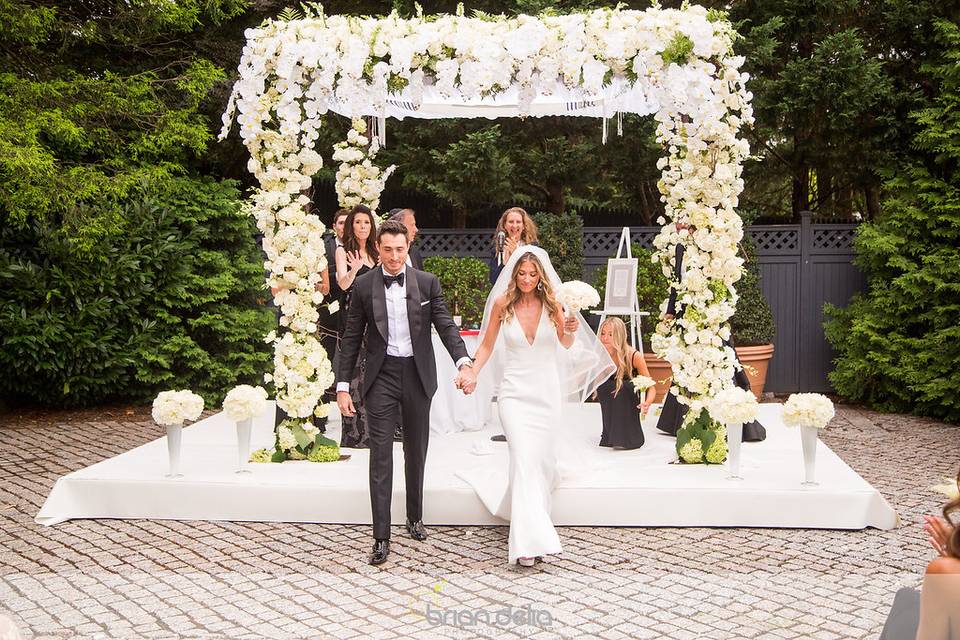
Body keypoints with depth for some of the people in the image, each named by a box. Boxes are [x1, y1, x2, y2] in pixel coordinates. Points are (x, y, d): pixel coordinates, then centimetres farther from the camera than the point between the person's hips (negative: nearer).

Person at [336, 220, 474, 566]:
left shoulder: (427, 282, -1)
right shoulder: (364, 285, -2)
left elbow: (445, 325, -8)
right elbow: (351, 338, 2)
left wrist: (464, 364, -25)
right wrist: (343, 386, -3)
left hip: (418, 376, 1)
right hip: (381, 377, -1)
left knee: (416, 452, 15)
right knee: (380, 456, -4)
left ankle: (415, 517, 35)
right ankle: (381, 537, 1)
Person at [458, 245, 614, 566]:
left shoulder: (551, 302, -4)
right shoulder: (502, 303, -5)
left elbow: (567, 344, 5)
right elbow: (488, 345, 5)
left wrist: (570, 330, -17)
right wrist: (472, 374, -9)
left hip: (547, 391, 2)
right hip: (515, 391, -2)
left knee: (541, 456, 12)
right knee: (523, 457, -14)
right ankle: (527, 540, -14)